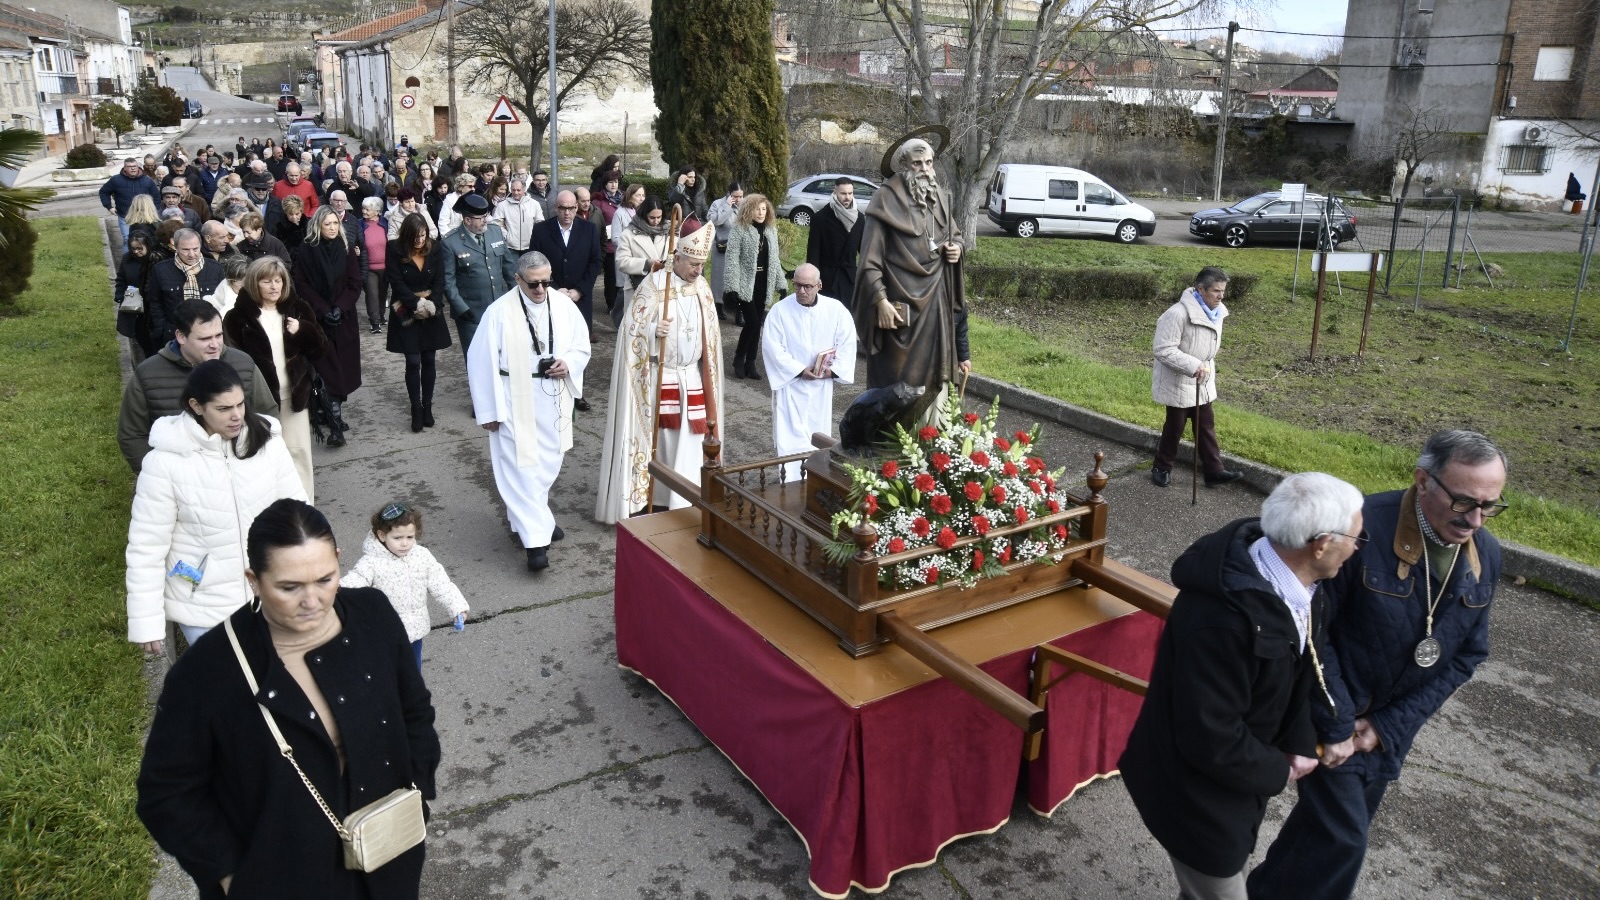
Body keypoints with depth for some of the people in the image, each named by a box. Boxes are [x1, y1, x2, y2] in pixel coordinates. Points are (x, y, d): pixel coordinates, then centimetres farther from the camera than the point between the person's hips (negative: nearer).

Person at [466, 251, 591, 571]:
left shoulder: (564, 305, -1)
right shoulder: (500, 312, -13)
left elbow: (582, 347, 10)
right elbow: (480, 361, -9)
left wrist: (569, 364, -13)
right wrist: (489, 411, -8)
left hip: (553, 400, 5)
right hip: (515, 402, -4)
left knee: (548, 464, 16)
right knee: (522, 467, -6)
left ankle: (530, 518, 38)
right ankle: (536, 539, -3)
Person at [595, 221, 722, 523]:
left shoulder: (702, 287, 6)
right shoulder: (654, 283, -11)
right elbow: (632, 325, -10)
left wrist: (707, 376, 16)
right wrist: (654, 330, -31)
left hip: (691, 376, 5)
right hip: (658, 374, -5)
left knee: (687, 440, 5)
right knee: (655, 436, 1)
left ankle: (682, 503, 14)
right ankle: (646, 497, 12)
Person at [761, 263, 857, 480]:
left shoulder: (836, 309, -4)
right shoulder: (780, 310, -11)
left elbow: (847, 342, 1)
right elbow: (772, 346, -14)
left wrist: (834, 369, -12)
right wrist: (800, 370, -18)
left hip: (822, 385, 3)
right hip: (791, 383, -3)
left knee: (818, 434, 12)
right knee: (791, 435, -6)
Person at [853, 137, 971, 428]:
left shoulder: (941, 197, 10)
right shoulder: (886, 200, -9)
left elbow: (954, 235, 26)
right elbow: (870, 257, -12)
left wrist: (956, 247, 1)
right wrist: (881, 299, -21)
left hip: (935, 302, 6)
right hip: (899, 303, -6)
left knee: (934, 374, 10)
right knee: (896, 377, -1)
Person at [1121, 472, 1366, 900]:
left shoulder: (1296, 583, -9)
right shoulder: (1221, 618, -38)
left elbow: (1304, 667, 6)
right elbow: (1209, 736, -32)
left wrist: (1299, 745, -6)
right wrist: (1278, 772, -15)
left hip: (1236, 770, 8)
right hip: (1197, 787, -8)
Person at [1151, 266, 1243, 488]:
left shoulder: (1215, 312, 1)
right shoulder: (1178, 313, -26)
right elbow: (1163, 350, -27)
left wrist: (1205, 367, 20)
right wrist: (1193, 366, -32)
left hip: (1203, 380, 8)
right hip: (1178, 382, -7)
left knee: (1206, 425, 10)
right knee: (1175, 426, 6)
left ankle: (1214, 471, 16)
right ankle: (1162, 468, 23)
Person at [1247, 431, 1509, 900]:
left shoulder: (1486, 557, -7)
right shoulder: (1363, 529, -27)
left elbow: (1465, 656, 1)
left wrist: (1388, 727, -7)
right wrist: (1336, 725, -18)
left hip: (1392, 724, 6)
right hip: (1334, 713, -6)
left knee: (1338, 822, 20)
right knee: (1342, 836, -2)